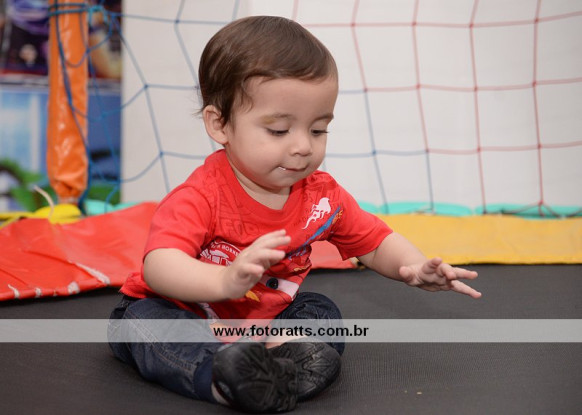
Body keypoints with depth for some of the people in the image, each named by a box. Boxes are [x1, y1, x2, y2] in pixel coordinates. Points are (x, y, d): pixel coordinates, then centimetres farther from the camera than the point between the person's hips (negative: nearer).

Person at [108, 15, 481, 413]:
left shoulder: (323, 197, -9)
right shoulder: (202, 197, -29)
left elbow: (377, 242, 2)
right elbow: (158, 266, -43)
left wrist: (417, 268, -21)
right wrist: (225, 280, -63)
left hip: (263, 319, 5)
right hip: (178, 310, -5)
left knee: (321, 309, -9)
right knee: (144, 318, -30)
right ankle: (218, 374, -50)